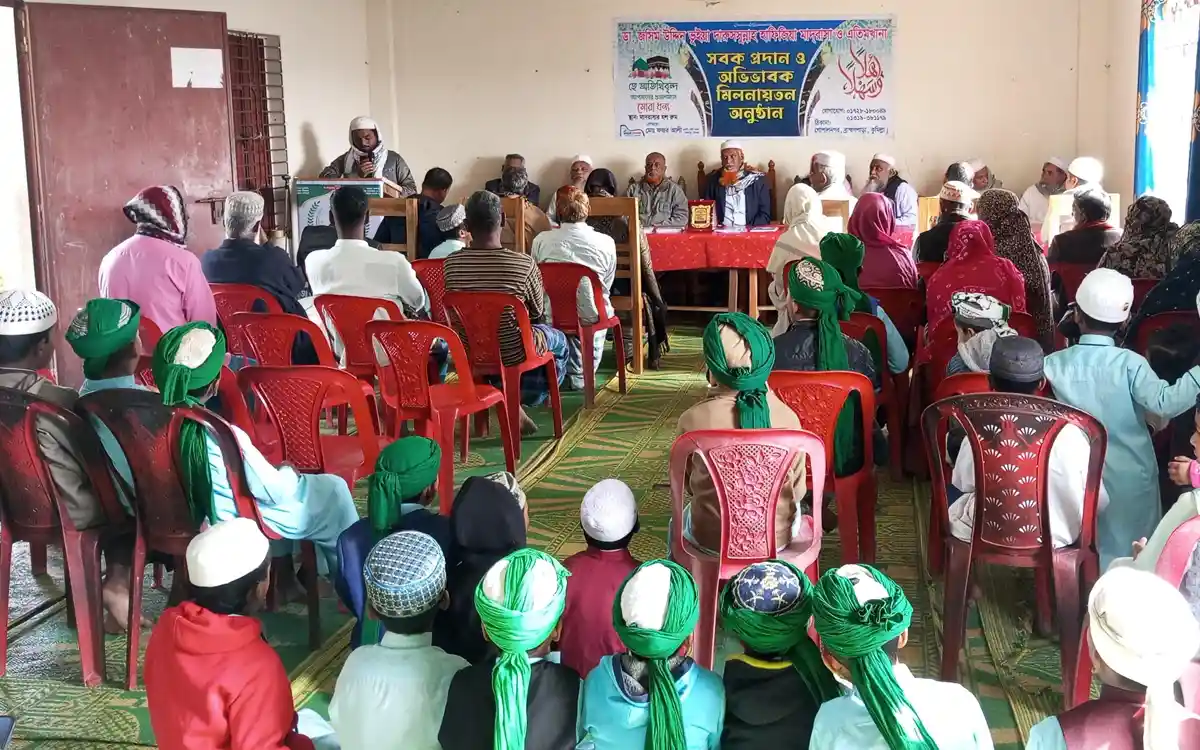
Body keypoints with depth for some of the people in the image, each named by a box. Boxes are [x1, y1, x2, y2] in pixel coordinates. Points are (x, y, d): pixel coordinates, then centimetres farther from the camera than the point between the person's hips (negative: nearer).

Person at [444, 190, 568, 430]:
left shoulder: (451, 264, -13)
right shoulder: (523, 264, -24)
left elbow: (455, 313, 3)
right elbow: (537, 313, -6)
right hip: (513, 352, -4)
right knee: (560, 341, 29)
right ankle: (520, 402, 22)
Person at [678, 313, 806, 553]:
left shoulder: (693, 420, -19)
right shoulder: (787, 417, -16)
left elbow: (688, 486, -3)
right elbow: (798, 490, -3)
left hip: (712, 538, -1)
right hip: (777, 537, 1)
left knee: (678, 521, 34)